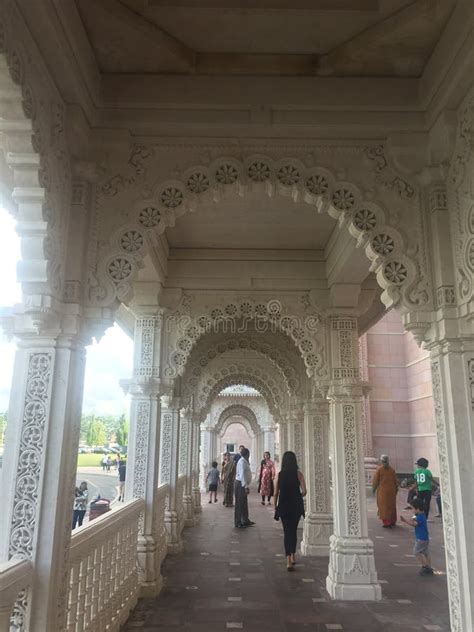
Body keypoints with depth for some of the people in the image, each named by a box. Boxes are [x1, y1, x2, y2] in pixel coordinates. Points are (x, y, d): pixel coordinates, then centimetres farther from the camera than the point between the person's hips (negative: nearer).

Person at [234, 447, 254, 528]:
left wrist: (247, 486, 14)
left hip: (243, 485, 10)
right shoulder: (242, 462, -19)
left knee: (244, 503, 18)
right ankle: (238, 523, 8)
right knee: (239, 504, -1)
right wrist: (246, 486, -28)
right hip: (240, 484, -10)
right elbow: (242, 475, -25)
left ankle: (245, 521, 29)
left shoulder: (245, 462, 12)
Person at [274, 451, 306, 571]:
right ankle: (292, 556, 30)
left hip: (283, 506, 0)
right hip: (296, 506, 0)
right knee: (293, 531, 20)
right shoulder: (298, 474, -7)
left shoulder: (279, 475, -4)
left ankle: (289, 560, -3)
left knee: (287, 532, 7)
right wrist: (299, 496, 8)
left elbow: (276, 493, -2)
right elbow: (304, 491, -15)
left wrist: (275, 507, 10)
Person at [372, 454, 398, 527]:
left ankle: (386, 522, 0)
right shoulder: (392, 469, 2)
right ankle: (393, 521, 24)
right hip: (391, 490, 4)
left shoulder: (379, 469, -10)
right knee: (392, 505, 16)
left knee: (384, 506, 2)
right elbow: (395, 481, 8)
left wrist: (373, 489, 6)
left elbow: (375, 480, -7)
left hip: (382, 491, -4)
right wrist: (396, 489, 21)